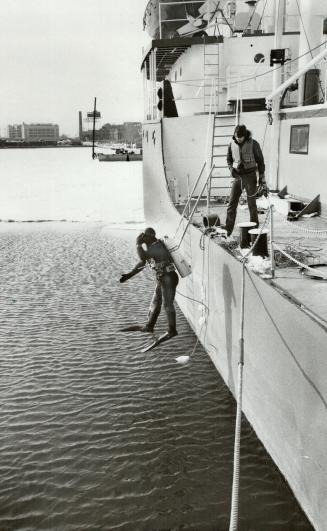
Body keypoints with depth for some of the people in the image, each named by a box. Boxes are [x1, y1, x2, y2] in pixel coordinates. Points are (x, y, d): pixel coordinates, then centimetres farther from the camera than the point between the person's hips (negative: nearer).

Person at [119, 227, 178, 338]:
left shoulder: (157, 246, -20)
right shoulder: (150, 247, 10)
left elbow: (142, 256, -34)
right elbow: (142, 263, 17)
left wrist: (138, 244, -20)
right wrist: (129, 275, 13)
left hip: (168, 278, -10)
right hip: (161, 278, 10)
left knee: (168, 304, -6)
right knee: (155, 303, 17)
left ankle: (172, 331, 4)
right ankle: (149, 326, 30)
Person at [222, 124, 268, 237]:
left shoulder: (253, 144, -9)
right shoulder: (232, 144, 1)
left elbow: (260, 161, -3)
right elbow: (229, 159, 15)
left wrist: (262, 179, -4)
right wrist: (231, 169, -5)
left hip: (250, 175, -3)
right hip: (237, 176, 4)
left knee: (251, 203, 2)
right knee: (232, 202, -3)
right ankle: (228, 227, -1)